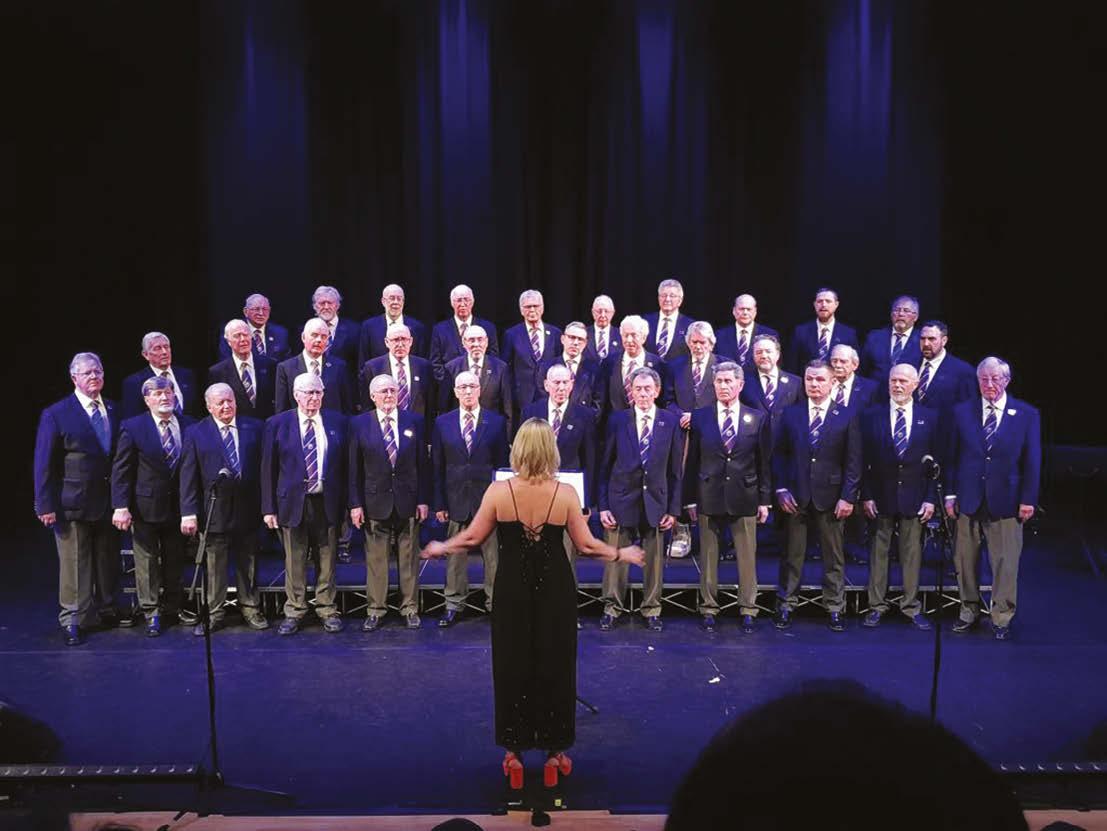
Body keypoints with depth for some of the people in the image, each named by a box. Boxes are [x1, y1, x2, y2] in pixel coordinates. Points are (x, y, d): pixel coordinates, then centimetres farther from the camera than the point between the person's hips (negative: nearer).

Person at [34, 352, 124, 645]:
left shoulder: (113, 411, 7)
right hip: (73, 503, -5)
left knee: (108, 558, 15)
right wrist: (46, 505, -11)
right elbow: (44, 464, -7)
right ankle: (73, 619, 13)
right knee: (74, 563, 3)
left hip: (108, 501, 5)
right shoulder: (56, 414, -7)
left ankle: (108, 609, 29)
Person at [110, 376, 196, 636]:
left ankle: (172, 609, 26)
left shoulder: (189, 425, 1)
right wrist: (121, 506, -13)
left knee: (175, 561, 12)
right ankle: (151, 613, 15)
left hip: (179, 506, 3)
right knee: (147, 562, 4)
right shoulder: (133, 427, -6)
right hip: (146, 507, -2)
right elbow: (121, 470, -6)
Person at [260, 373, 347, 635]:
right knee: (294, 562, 6)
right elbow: (268, 469, 1)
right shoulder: (277, 424, 0)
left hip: (328, 503, 1)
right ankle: (294, 612, 21)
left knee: (327, 561, 9)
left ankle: (327, 611, 23)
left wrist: (346, 503, 2)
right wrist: (269, 508, -3)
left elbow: (345, 464, 6)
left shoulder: (337, 422, 4)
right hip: (293, 503, -1)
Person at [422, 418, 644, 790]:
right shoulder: (565, 494, -12)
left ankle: (514, 753, 25)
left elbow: (472, 538, -5)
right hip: (555, 592, 0)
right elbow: (586, 544, -7)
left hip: (513, 591, 0)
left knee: (512, 666, 14)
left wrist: (441, 548, 14)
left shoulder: (498, 492, -12)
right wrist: (621, 554, 11)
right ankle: (554, 753, 26)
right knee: (555, 667, 14)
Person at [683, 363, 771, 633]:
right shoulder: (699, 417, 3)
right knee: (708, 556, 6)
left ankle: (748, 611, 17)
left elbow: (765, 462, 5)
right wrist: (690, 500, 2)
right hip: (708, 497, 0)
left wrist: (765, 500, 2)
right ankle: (708, 609, 18)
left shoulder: (758, 418, 4)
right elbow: (692, 462, 4)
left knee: (747, 557, 5)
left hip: (744, 498, 0)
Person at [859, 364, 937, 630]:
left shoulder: (929, 418, 3)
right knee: (879, 552, 6)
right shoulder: (871, 416, 1)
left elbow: (935, 461, 2)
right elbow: (864, 460, 0)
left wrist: (931, 498, -3)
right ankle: (877, 606, 16)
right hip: (881, 498, 0)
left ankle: (911, 606, 19)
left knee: (912, 553, 7)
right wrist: (866, 496, -5)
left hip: (914, 498, 0)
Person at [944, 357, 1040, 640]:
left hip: (1006, 502, -1)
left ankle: (1002, 618, 18)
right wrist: (950, 494, 2)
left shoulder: (1027, 415, 0)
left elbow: (1032, 462, 1)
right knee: (965, 561, 9)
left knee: (1005, 563, 4)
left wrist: (1028, 500, -3)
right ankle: (969, 611, 24)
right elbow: (951, 457, 5)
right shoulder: (962, 412, 3)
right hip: (968, 500, 2)